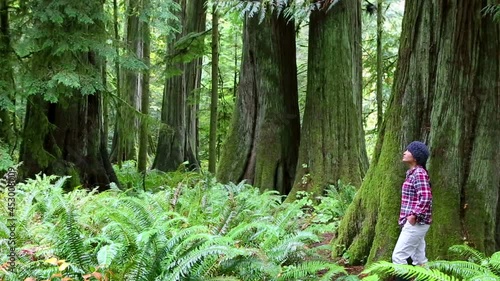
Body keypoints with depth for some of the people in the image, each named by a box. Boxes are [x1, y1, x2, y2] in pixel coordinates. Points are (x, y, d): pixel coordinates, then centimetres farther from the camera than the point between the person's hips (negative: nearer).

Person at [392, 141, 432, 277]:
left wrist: (413, 215, -21)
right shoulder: (412, 173, 15)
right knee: (419, 258, 11)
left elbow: (426, 198, -24)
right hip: (416, 223, 10)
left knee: (398, 256, -9)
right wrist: (405, 216, 17)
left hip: (416, 223, -10)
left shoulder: (419, 173, -14)